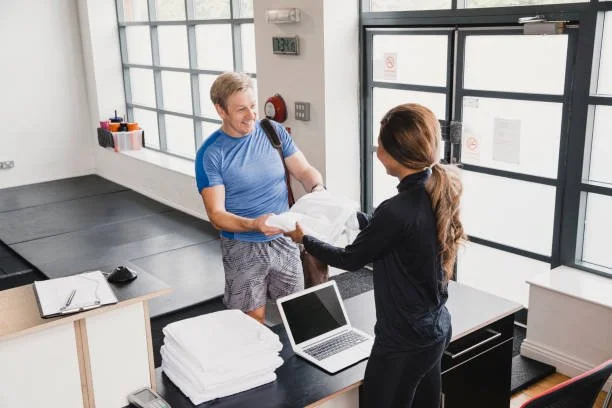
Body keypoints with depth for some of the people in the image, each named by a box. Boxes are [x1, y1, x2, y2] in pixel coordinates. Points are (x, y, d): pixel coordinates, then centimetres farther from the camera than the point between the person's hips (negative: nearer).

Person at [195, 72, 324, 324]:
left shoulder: (274, 132, -1)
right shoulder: (210, 154, -12)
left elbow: (305, 171, 3)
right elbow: (216, 215, -15)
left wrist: (318, 189, -20)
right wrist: (254, 224, -33)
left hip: (284, 240, 3)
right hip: (243, 248, -3)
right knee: (253, 322, 5)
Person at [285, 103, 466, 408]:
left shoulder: (398, 210, -29)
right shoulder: (439, 192, -3)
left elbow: (351, 259, -13)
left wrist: (303, 239, 1)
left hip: (403, 340, -8)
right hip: (436, 329, 9)